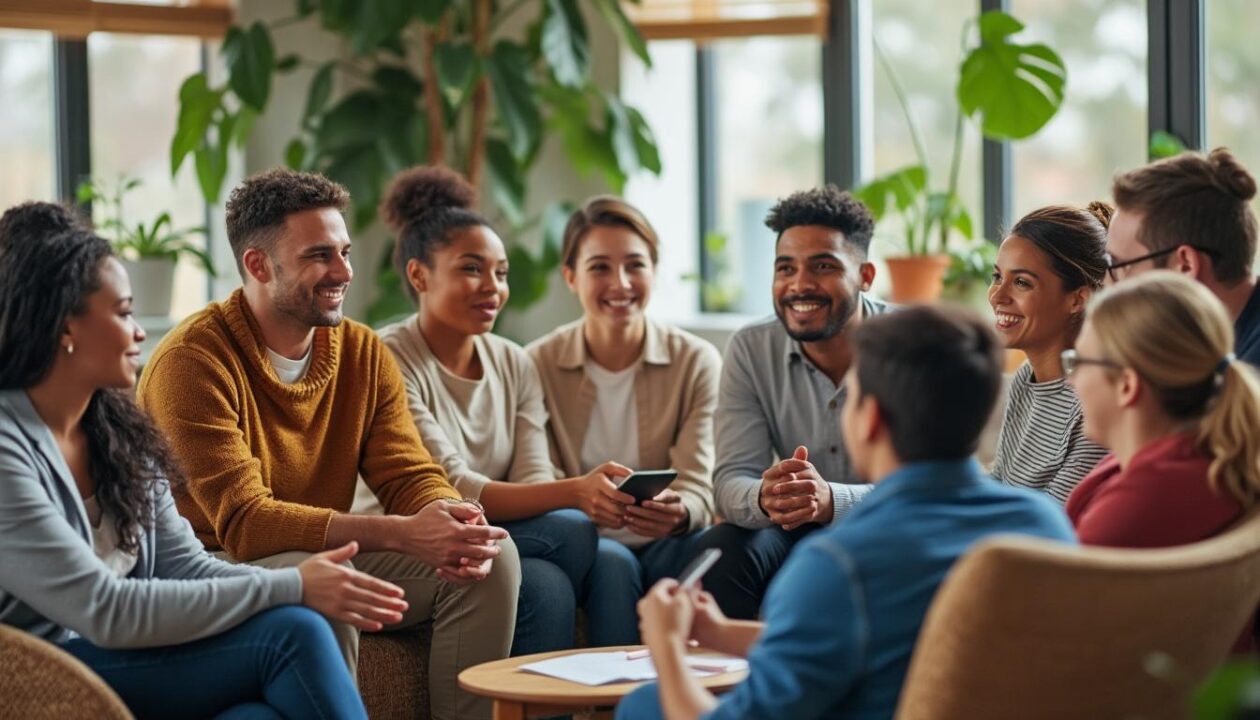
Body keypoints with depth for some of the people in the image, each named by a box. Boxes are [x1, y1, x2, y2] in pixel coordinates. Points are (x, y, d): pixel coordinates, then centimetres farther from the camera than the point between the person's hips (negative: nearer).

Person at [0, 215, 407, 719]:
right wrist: (294, 589, -21)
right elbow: (107, 611, -22)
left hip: (130, 667, 7)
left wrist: (316, 589, -12)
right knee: (290, 633, -20)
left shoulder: (119, 431, 9)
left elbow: (185, 567, 6)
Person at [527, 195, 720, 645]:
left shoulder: (697, 362, 1)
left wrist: (678, 512, -35)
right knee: (612, 561, -34)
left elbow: (699, 488, -8)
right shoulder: (538, 364, 1)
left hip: (668, 544, 0)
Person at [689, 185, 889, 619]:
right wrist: (764, 498, -37)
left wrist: (833, 500, -42)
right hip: (796, 536, 3)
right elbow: (731, 481, -10)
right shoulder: (750, 351, -5)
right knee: (714, 553, -26)